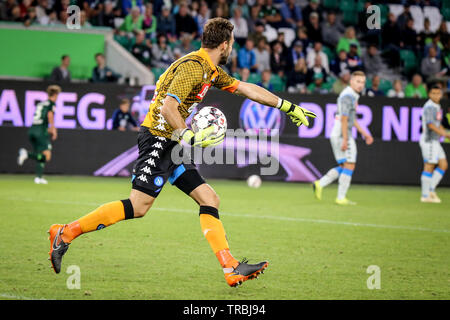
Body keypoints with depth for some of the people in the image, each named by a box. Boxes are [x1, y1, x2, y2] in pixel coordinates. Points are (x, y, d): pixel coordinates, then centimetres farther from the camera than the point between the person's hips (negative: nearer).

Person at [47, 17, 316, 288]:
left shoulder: (212, 71, 17)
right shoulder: (193, 66, -14)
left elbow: (246, 88, 26)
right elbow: (168, 107, -23)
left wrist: (289, 107, 30)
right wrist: (190, 137, -29)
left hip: (174, 146, 10)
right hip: (158, 138, -10)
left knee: (210, 199, 2)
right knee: (139, 206, -18)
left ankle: (232, 269, -2)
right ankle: (66, 233, -11)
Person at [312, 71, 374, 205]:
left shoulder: (353, 96, 18)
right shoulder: (348, 96, -14)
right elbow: (344, 119, -21)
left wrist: (364, 133, 26)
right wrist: (345, 140, -24)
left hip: (337, 135, 10)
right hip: (342, 135, -10)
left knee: (343, 167, 12)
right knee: (349, 166, -5)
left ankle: (320, 184, 5)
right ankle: (341, 198, -3)